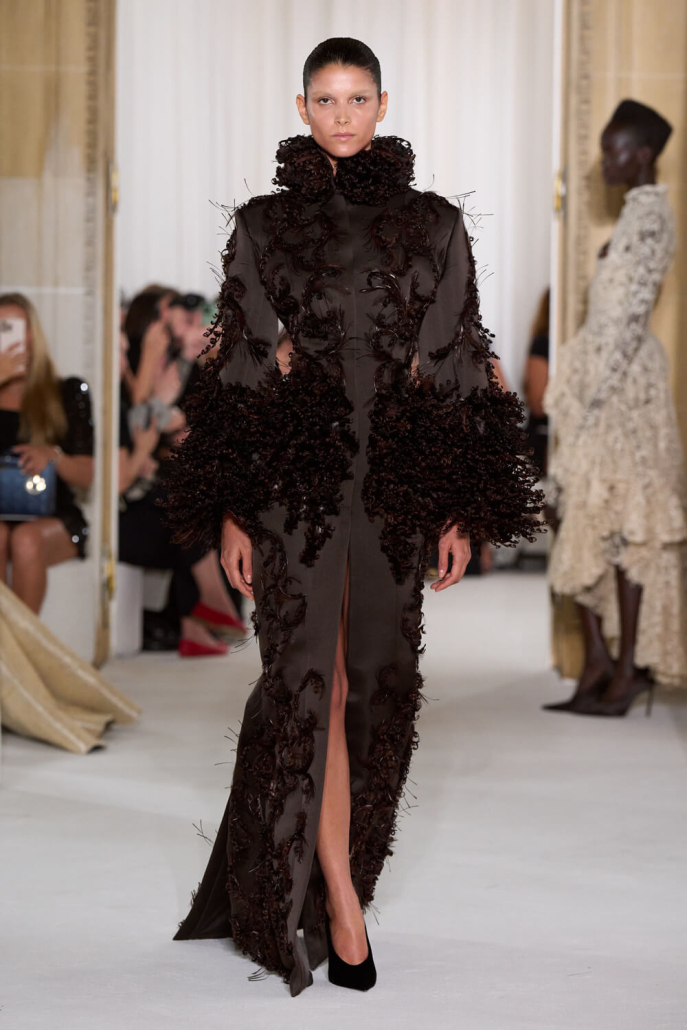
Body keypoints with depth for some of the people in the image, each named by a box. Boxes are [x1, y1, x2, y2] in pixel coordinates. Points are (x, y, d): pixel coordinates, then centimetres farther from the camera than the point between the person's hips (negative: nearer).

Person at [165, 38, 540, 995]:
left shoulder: (434, 225, 7)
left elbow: (459, 367, 6)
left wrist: (462, 510, 2)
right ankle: (340, 903, -3)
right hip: (295, 474, -2)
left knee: (380, 677, 6)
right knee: (311, 674, -9)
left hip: (400, 475, 2)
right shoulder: (267, 223, 5)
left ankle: (294, 871, 24)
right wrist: (231, 508, -1)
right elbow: (242, 363, 4)